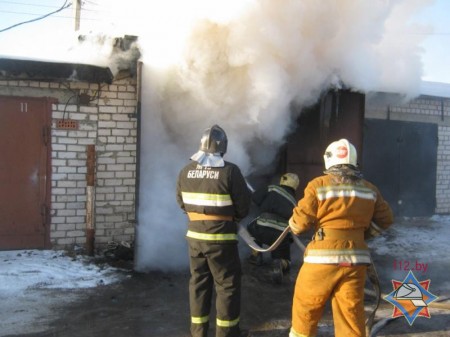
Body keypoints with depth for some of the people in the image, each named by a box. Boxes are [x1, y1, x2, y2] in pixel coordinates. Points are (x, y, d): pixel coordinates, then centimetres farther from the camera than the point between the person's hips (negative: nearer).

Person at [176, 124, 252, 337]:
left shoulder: (186, 171, 1)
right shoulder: (229, 171, -15)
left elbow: (182, 202, 11)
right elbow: (243, 207, -10)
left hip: (195, 235, 5)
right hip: (221, 237, -5)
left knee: (198, 282, 15)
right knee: (227, 284, 8)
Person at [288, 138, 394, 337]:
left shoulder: (319, 185, -7)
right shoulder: (369, 189, 7)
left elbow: (299, 223, -8)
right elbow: (385, 220, 15)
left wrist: (293, 225, 14)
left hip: (323, 259, -3)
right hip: (355, 260, 4)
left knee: (305, 313, 14)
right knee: (352, 318, 9)